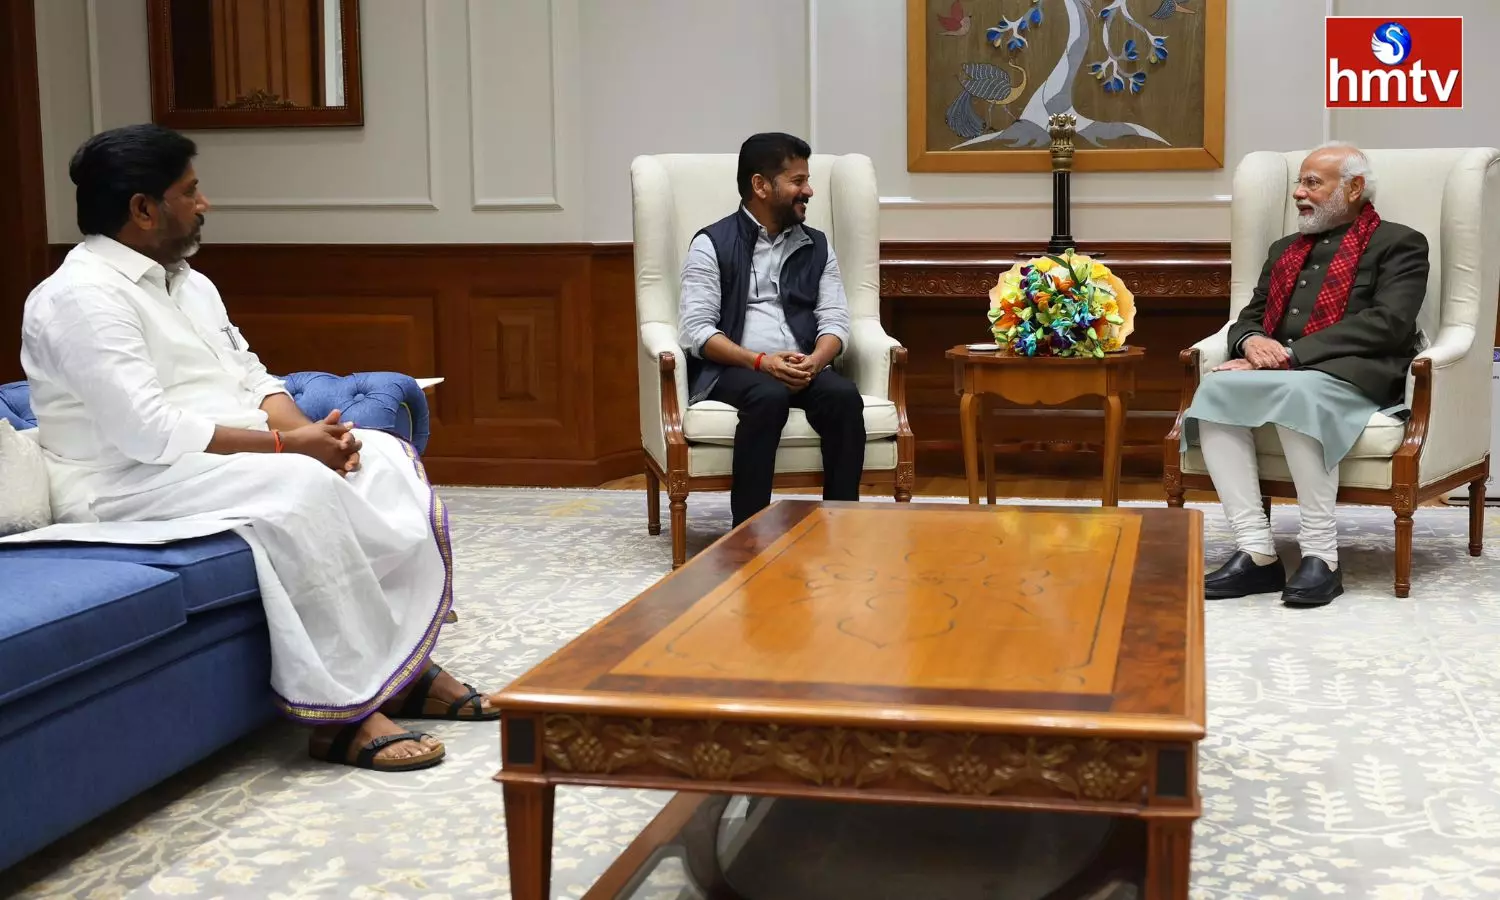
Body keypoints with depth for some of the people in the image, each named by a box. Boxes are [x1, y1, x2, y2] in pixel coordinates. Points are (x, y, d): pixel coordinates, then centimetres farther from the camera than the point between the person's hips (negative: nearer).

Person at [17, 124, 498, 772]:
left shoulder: (189, 284, 15)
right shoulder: (81, 297, -16)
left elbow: (251, 377, 14)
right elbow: (147, 432, -25)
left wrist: (308, 429, -8)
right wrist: (287, 444, -21)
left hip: (227, 453, 10)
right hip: (127, 483, -9)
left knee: (385, 456, -6)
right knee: (300, 488, -33)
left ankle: (404, 663, -7)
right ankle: (341, 713, -28)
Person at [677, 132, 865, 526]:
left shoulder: (817, 246, 16)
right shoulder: (712, 245, 2)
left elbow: (835, 320, 8)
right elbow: (697, 329, -7)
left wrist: (814, 361, -15)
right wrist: (761, 361, -20)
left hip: (803, 368, 4)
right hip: (734, 368, -4)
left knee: (844, 395, -28)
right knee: (769, 396, -36)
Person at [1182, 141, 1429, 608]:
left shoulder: (1398, 244, 8)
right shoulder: (1285, 249, 28)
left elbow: (1388, 324, -8)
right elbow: (1250, 316, 22)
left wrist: (1291, 353, -16)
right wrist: (1252, 342, -6)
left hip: (1352, 376, -5)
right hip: (1280, 377, 5)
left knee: (1295, 393, -39)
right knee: (1215, 389, -28)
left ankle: (1321, 556, -31)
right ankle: (1256, 553, -30)